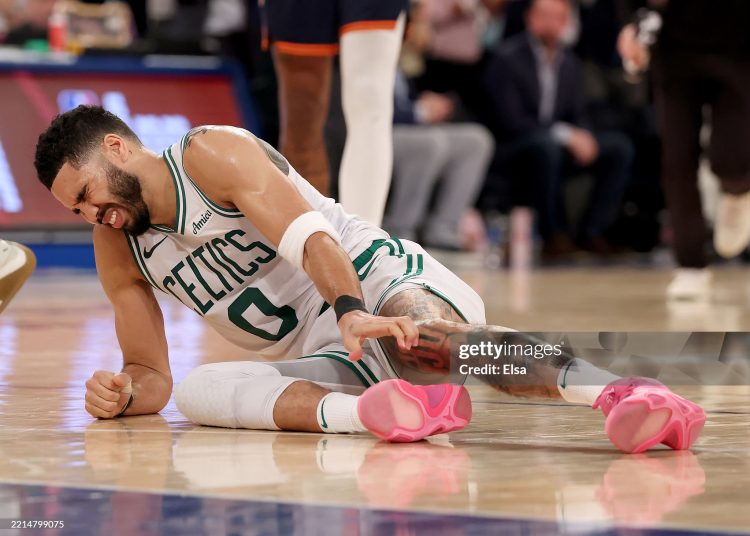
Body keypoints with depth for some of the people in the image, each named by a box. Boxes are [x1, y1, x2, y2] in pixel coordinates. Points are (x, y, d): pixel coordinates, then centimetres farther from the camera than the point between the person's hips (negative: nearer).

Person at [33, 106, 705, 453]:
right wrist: (125, 393, -9)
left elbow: (311, 238, -20)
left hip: (383, 279, -6)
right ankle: (362, 413, -51)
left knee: (418, 343, -41)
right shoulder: (117, 246, 14)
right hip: (321, 360, 6)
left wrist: (352, 313, -39)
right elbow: (152, 374, 15)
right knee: (201, 390, -23)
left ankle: (625, 394, -63)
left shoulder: (212, 154, -6)